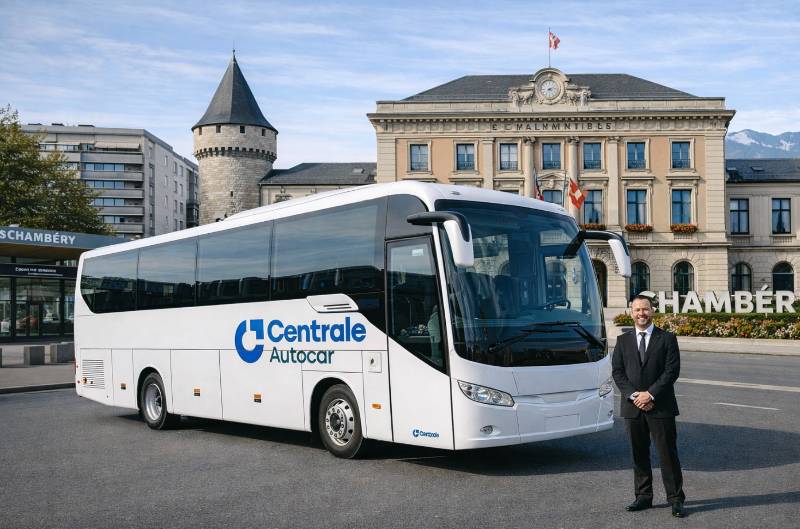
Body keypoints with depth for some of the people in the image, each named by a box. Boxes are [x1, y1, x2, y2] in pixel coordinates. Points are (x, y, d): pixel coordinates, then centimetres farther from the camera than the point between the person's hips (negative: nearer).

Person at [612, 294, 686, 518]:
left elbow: (672, 370, -6)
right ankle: (643, 496, 19)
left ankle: (675, 499, 8)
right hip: (632, 407, 3)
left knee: (668, 453, -1)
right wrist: (633, 396, -9)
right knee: (639, 455, 9)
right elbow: (617, 371, 5)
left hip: (660, 406, -3)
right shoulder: (623, 341, 10)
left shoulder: (667, 339, 1)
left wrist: (650, 394, -13)